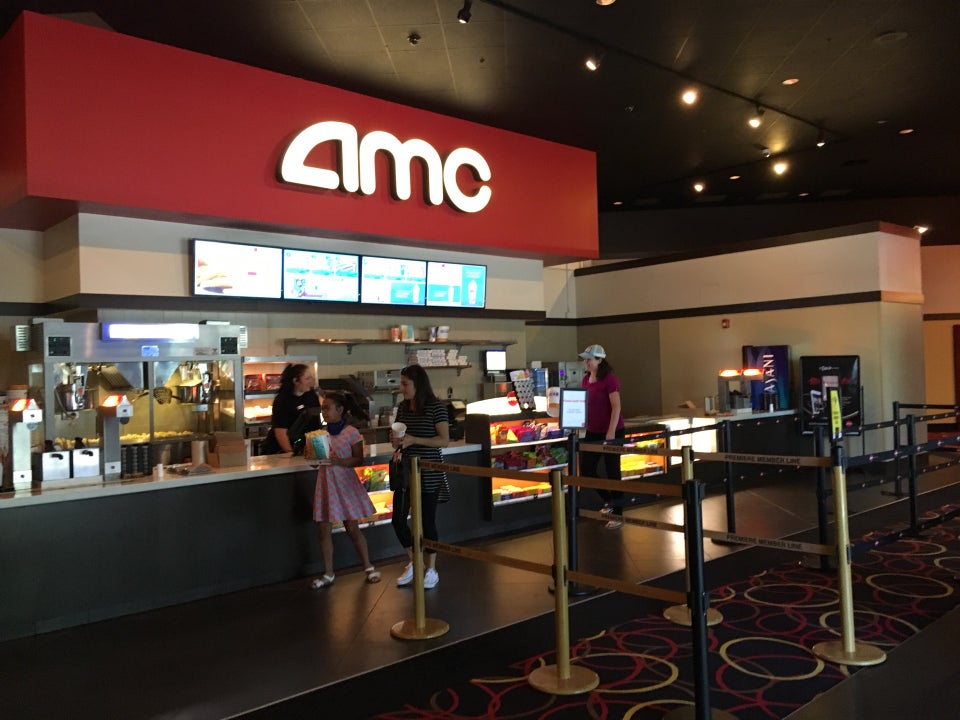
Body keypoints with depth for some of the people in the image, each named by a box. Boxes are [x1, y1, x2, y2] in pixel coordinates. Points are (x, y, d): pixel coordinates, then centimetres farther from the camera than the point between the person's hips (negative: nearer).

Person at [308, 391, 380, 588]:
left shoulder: (351, 432, -8)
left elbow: (359, 459, -8)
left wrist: (339, 461, -23)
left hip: (345, 482, -4)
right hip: (325, 482, 4)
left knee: (353, 528, 4)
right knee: (324, 530, 5)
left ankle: (368, 567, 20)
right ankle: (328, 574, 17)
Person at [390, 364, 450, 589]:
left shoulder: (436, 408, -10)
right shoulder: (402, 408, 7)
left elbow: (444, 440, -15)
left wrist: (413, 439, -23)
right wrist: (395, 440, -7)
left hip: (429, 473, -6)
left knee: (427, 521, 3)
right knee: (398, 519, 5)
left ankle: (431, 570, 20)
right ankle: (413, 563, 27)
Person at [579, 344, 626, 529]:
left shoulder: (609, 379, -14)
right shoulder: (586, 379, 8)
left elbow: (616, 407, -17)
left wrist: (611, 432, -22)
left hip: (612, 432, -7)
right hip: (593, 432, 8)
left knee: (612, 472, 0)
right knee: (586, 470, 8)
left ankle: (617, 515, 12)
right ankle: (609, 500, 31)